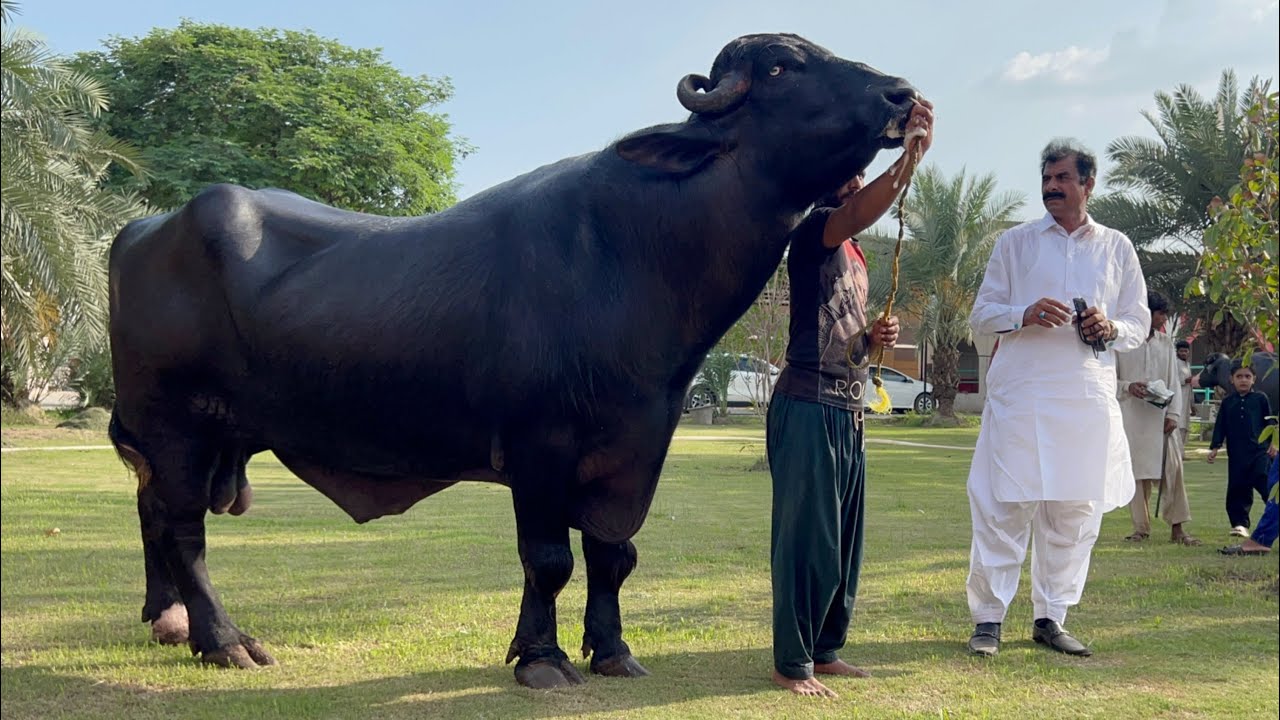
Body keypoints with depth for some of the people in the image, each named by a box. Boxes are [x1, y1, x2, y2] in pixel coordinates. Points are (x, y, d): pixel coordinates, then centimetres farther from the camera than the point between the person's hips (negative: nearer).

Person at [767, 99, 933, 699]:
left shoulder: (854, 255, 21)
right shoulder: (813, 232, -6)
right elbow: (861, 212, -30)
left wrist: (875, 337, 7)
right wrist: (910, 156, -41)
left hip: (847, 412, 9)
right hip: (808, 407, -9)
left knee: (844, 539, 12)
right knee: (806, 536, -6)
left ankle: (826, 650, 22)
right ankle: (792, 663, 2)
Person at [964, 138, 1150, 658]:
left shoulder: (1117, 248, 14)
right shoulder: (1015, 242, 9)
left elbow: (1139, 323, 15)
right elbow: (981, 313, 6)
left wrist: (1112, 329, -8)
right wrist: (1024, 314, -14)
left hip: (1089, 400, 3)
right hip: (1020, 396, -2)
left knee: (1075, 513, 5)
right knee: (1005, 508, -5)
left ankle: (1050, 619, 17)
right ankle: (988, 618, 4)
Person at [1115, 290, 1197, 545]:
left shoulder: (1166, 343, 10)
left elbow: (1174, 382, 9)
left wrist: (1174, 414, -2)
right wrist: (1128, 387, -18)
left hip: (1161, 416, 2)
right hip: (1131, 416, -2)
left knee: (1172, 469, -4)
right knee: (1136, 472, 2)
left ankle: (1177, 528, 1)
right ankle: (1141, 527, 12)